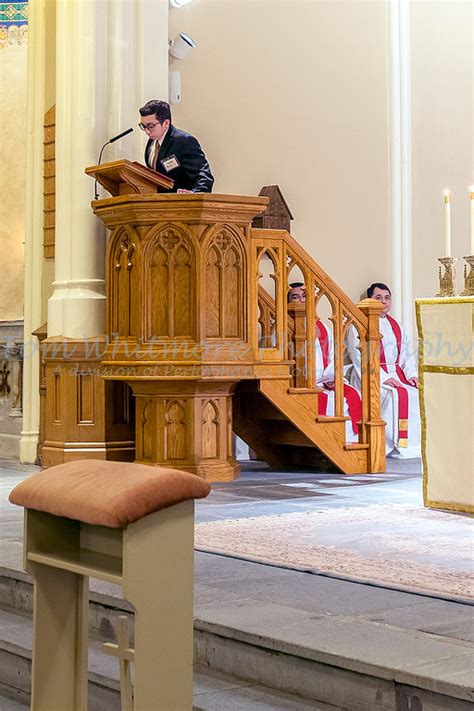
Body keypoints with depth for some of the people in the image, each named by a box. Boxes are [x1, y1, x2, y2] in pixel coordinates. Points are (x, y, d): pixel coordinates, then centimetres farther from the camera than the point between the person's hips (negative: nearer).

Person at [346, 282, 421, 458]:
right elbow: (360, 357, -10)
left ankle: (414, 444, -15)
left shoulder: (394, 325, 21)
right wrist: (382, 377, -19)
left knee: (416, 393, -19)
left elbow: (407, 354, 18)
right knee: (394, 394, -31)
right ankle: (393, 445, -27)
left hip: (396, 373, 6)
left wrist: (411, 374, -2)